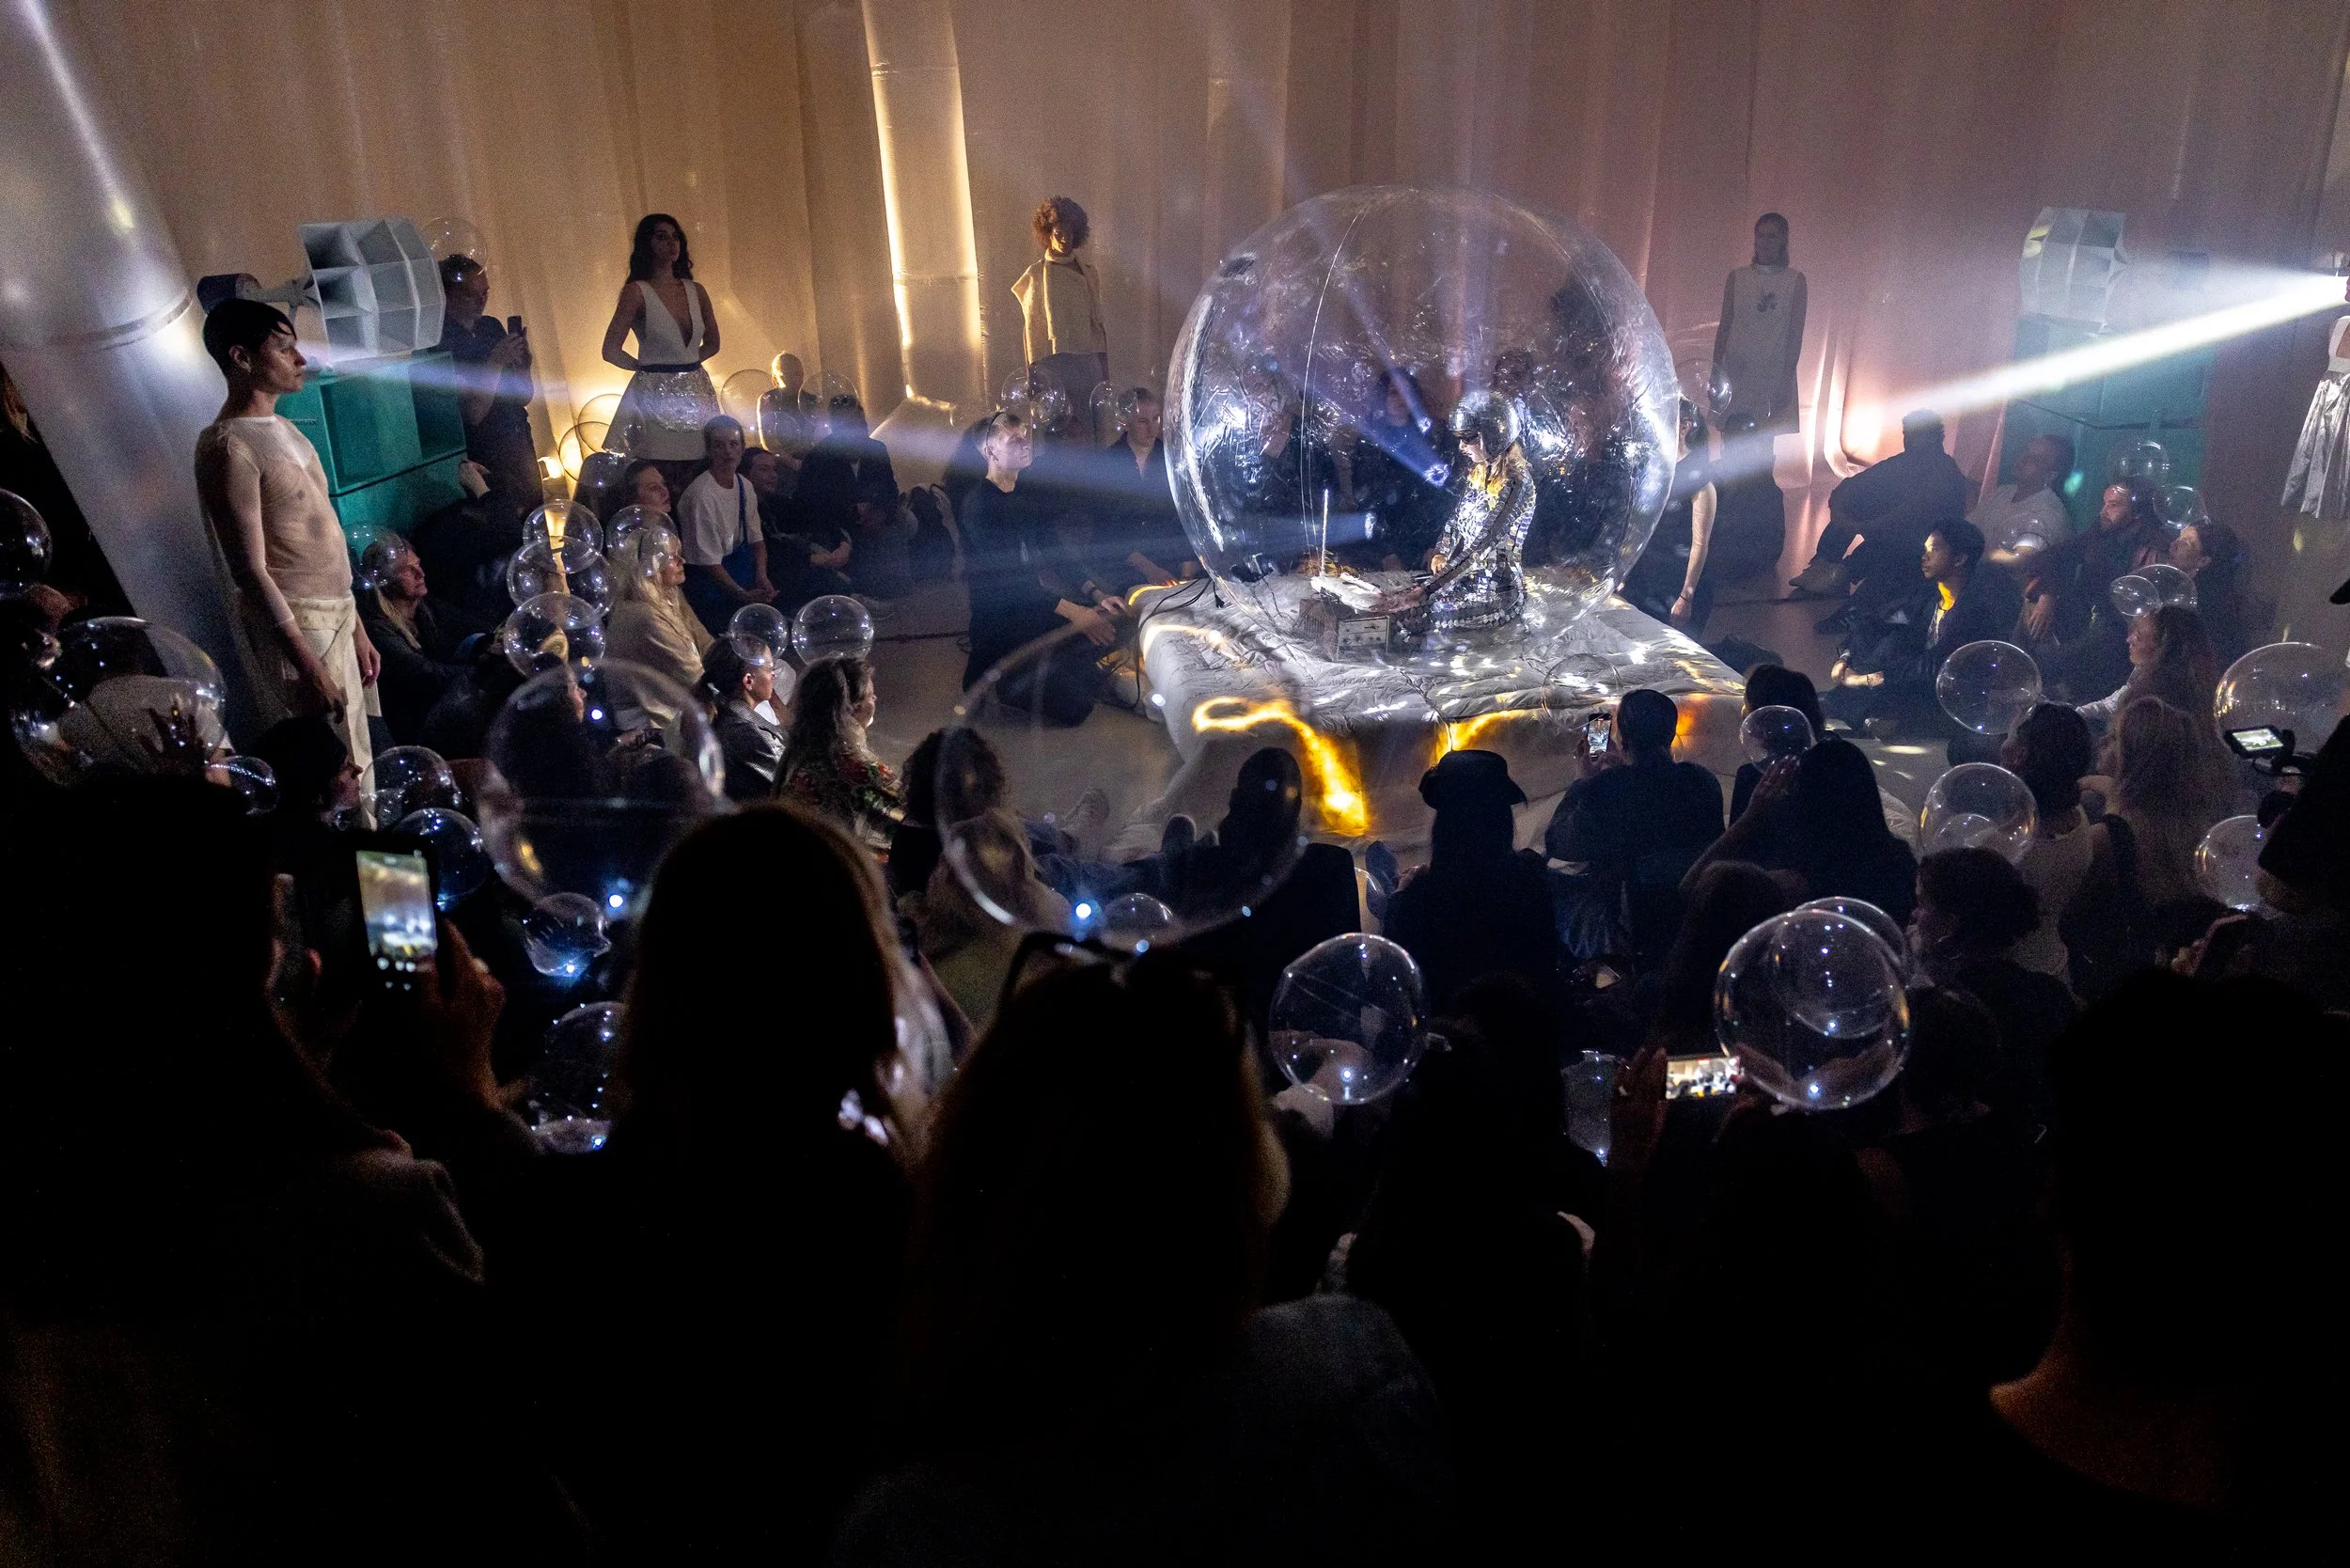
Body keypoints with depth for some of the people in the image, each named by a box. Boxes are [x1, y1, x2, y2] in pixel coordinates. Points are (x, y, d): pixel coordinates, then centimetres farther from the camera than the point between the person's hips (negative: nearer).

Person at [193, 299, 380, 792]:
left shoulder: (284, 428, 15)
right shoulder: (228, 446, -13)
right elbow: (250, 570, -18)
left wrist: (357, 629, 17)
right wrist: (307, 667, -21)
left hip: (336, 617, 9)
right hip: (293, 625, -9)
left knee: (359, 769, 11)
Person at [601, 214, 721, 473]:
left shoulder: (696, 291, 9)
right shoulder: (636, 291, -5)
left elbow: (712, 343, 22)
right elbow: (611, 351, -6)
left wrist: (685, 362, 10)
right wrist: (646, 366, 5)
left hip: (696, 394, 5)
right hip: (655, 395, -5)